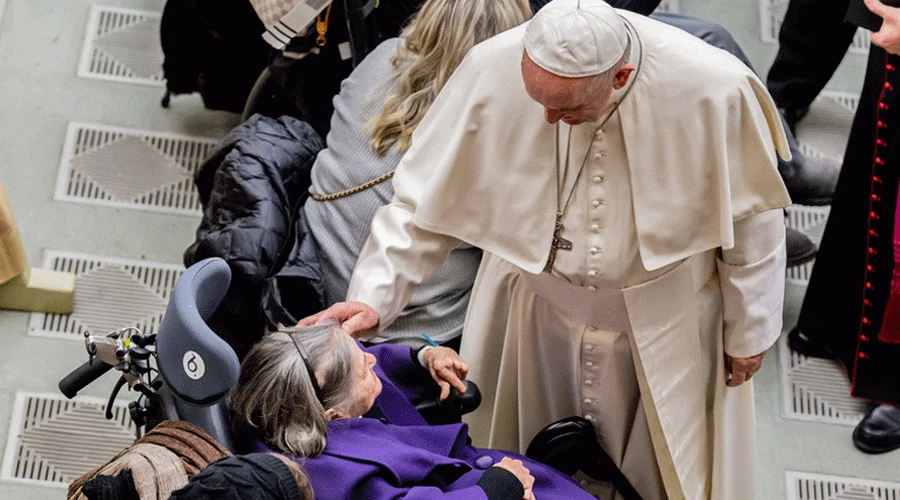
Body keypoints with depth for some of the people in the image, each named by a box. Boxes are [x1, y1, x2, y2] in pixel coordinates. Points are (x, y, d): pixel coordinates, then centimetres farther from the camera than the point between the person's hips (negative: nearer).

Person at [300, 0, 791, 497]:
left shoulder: (713, 90, -31)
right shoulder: (492, 71, -27)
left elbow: (750, 219, -13)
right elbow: (425, 199, -14)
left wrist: (748, 331, -2)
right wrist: (372, 297, -23)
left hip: (666, 320, -1)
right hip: (534, 307, 1)